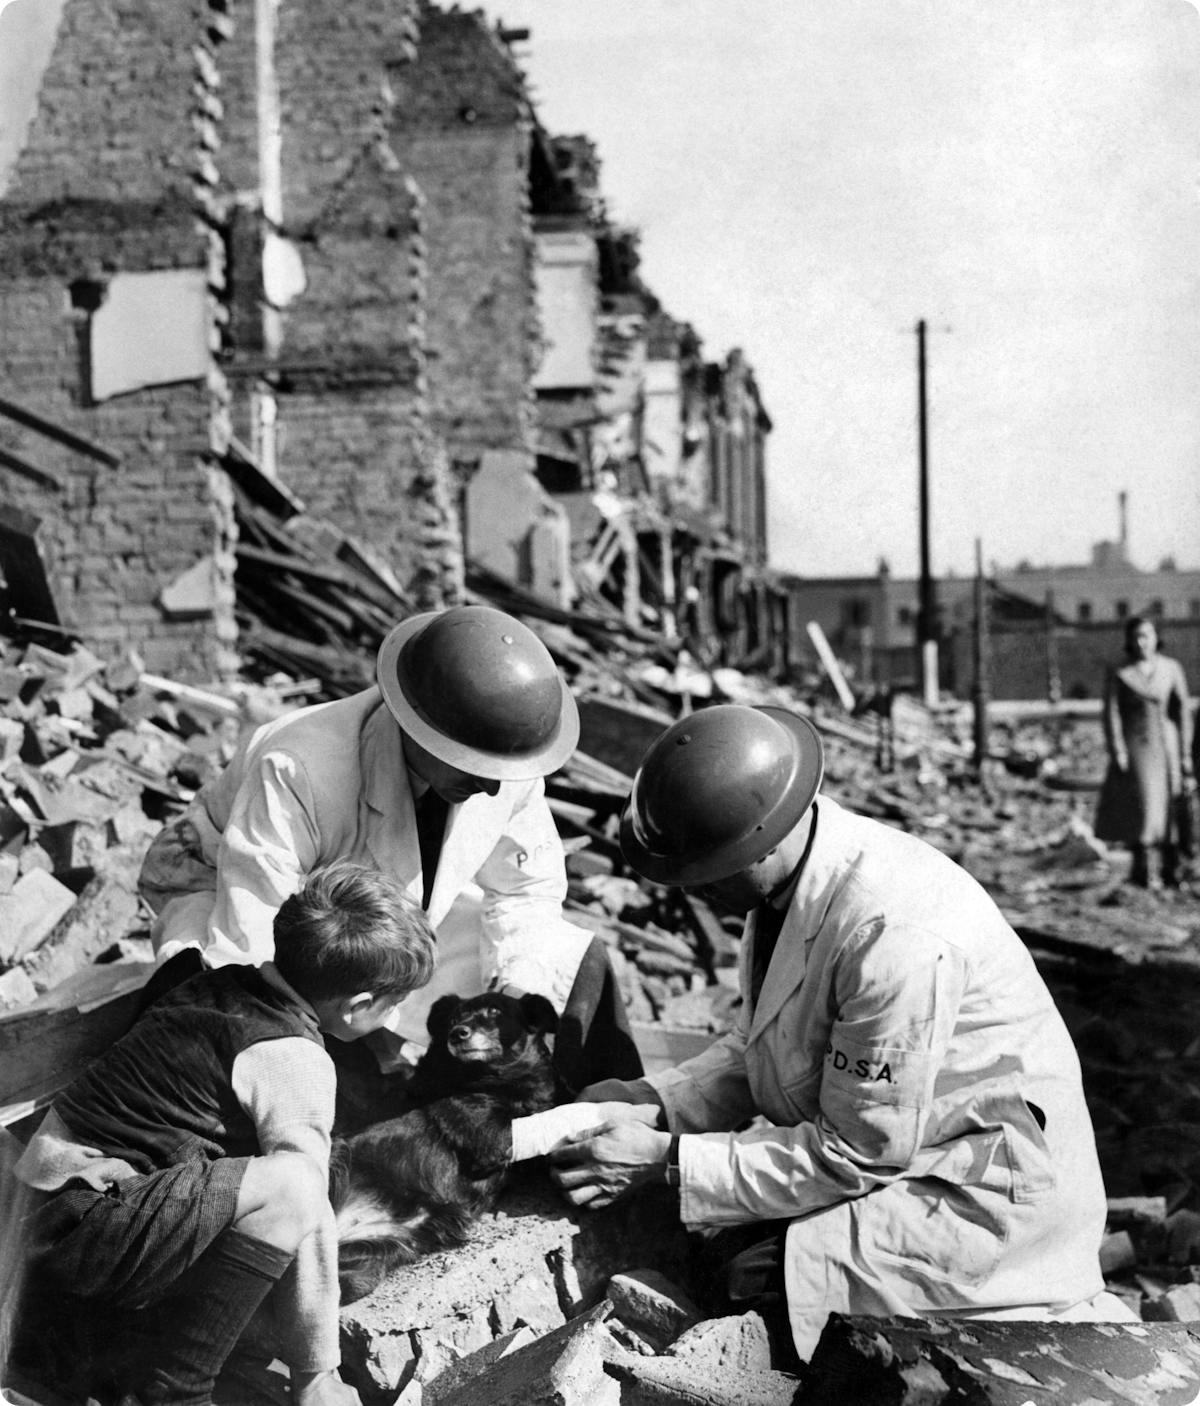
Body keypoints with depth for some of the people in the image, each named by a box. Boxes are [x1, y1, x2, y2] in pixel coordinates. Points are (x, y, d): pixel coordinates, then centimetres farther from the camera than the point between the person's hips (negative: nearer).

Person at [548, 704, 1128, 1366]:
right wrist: (655, 1101, -6)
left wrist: (666, 1162, -21)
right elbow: (760, 1046, 10)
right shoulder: (789, 868, -5)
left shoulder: (894, 935, -32)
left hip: (987, 1198, -9)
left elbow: (857, 1153, -24)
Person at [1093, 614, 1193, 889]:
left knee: (1172, 808, 1)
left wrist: (1185, 753, -1)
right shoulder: (1118, 674, -1)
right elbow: (1111, 714, -4)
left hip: (1168, 745, 2)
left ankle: (1170, 872, 11)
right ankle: (1145, 873, -5)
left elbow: (1183, 710, 3)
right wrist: (1117, 753, -11)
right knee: (1144, 806, -12)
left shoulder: (1172, 668, 3)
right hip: (1136, 748, -2)